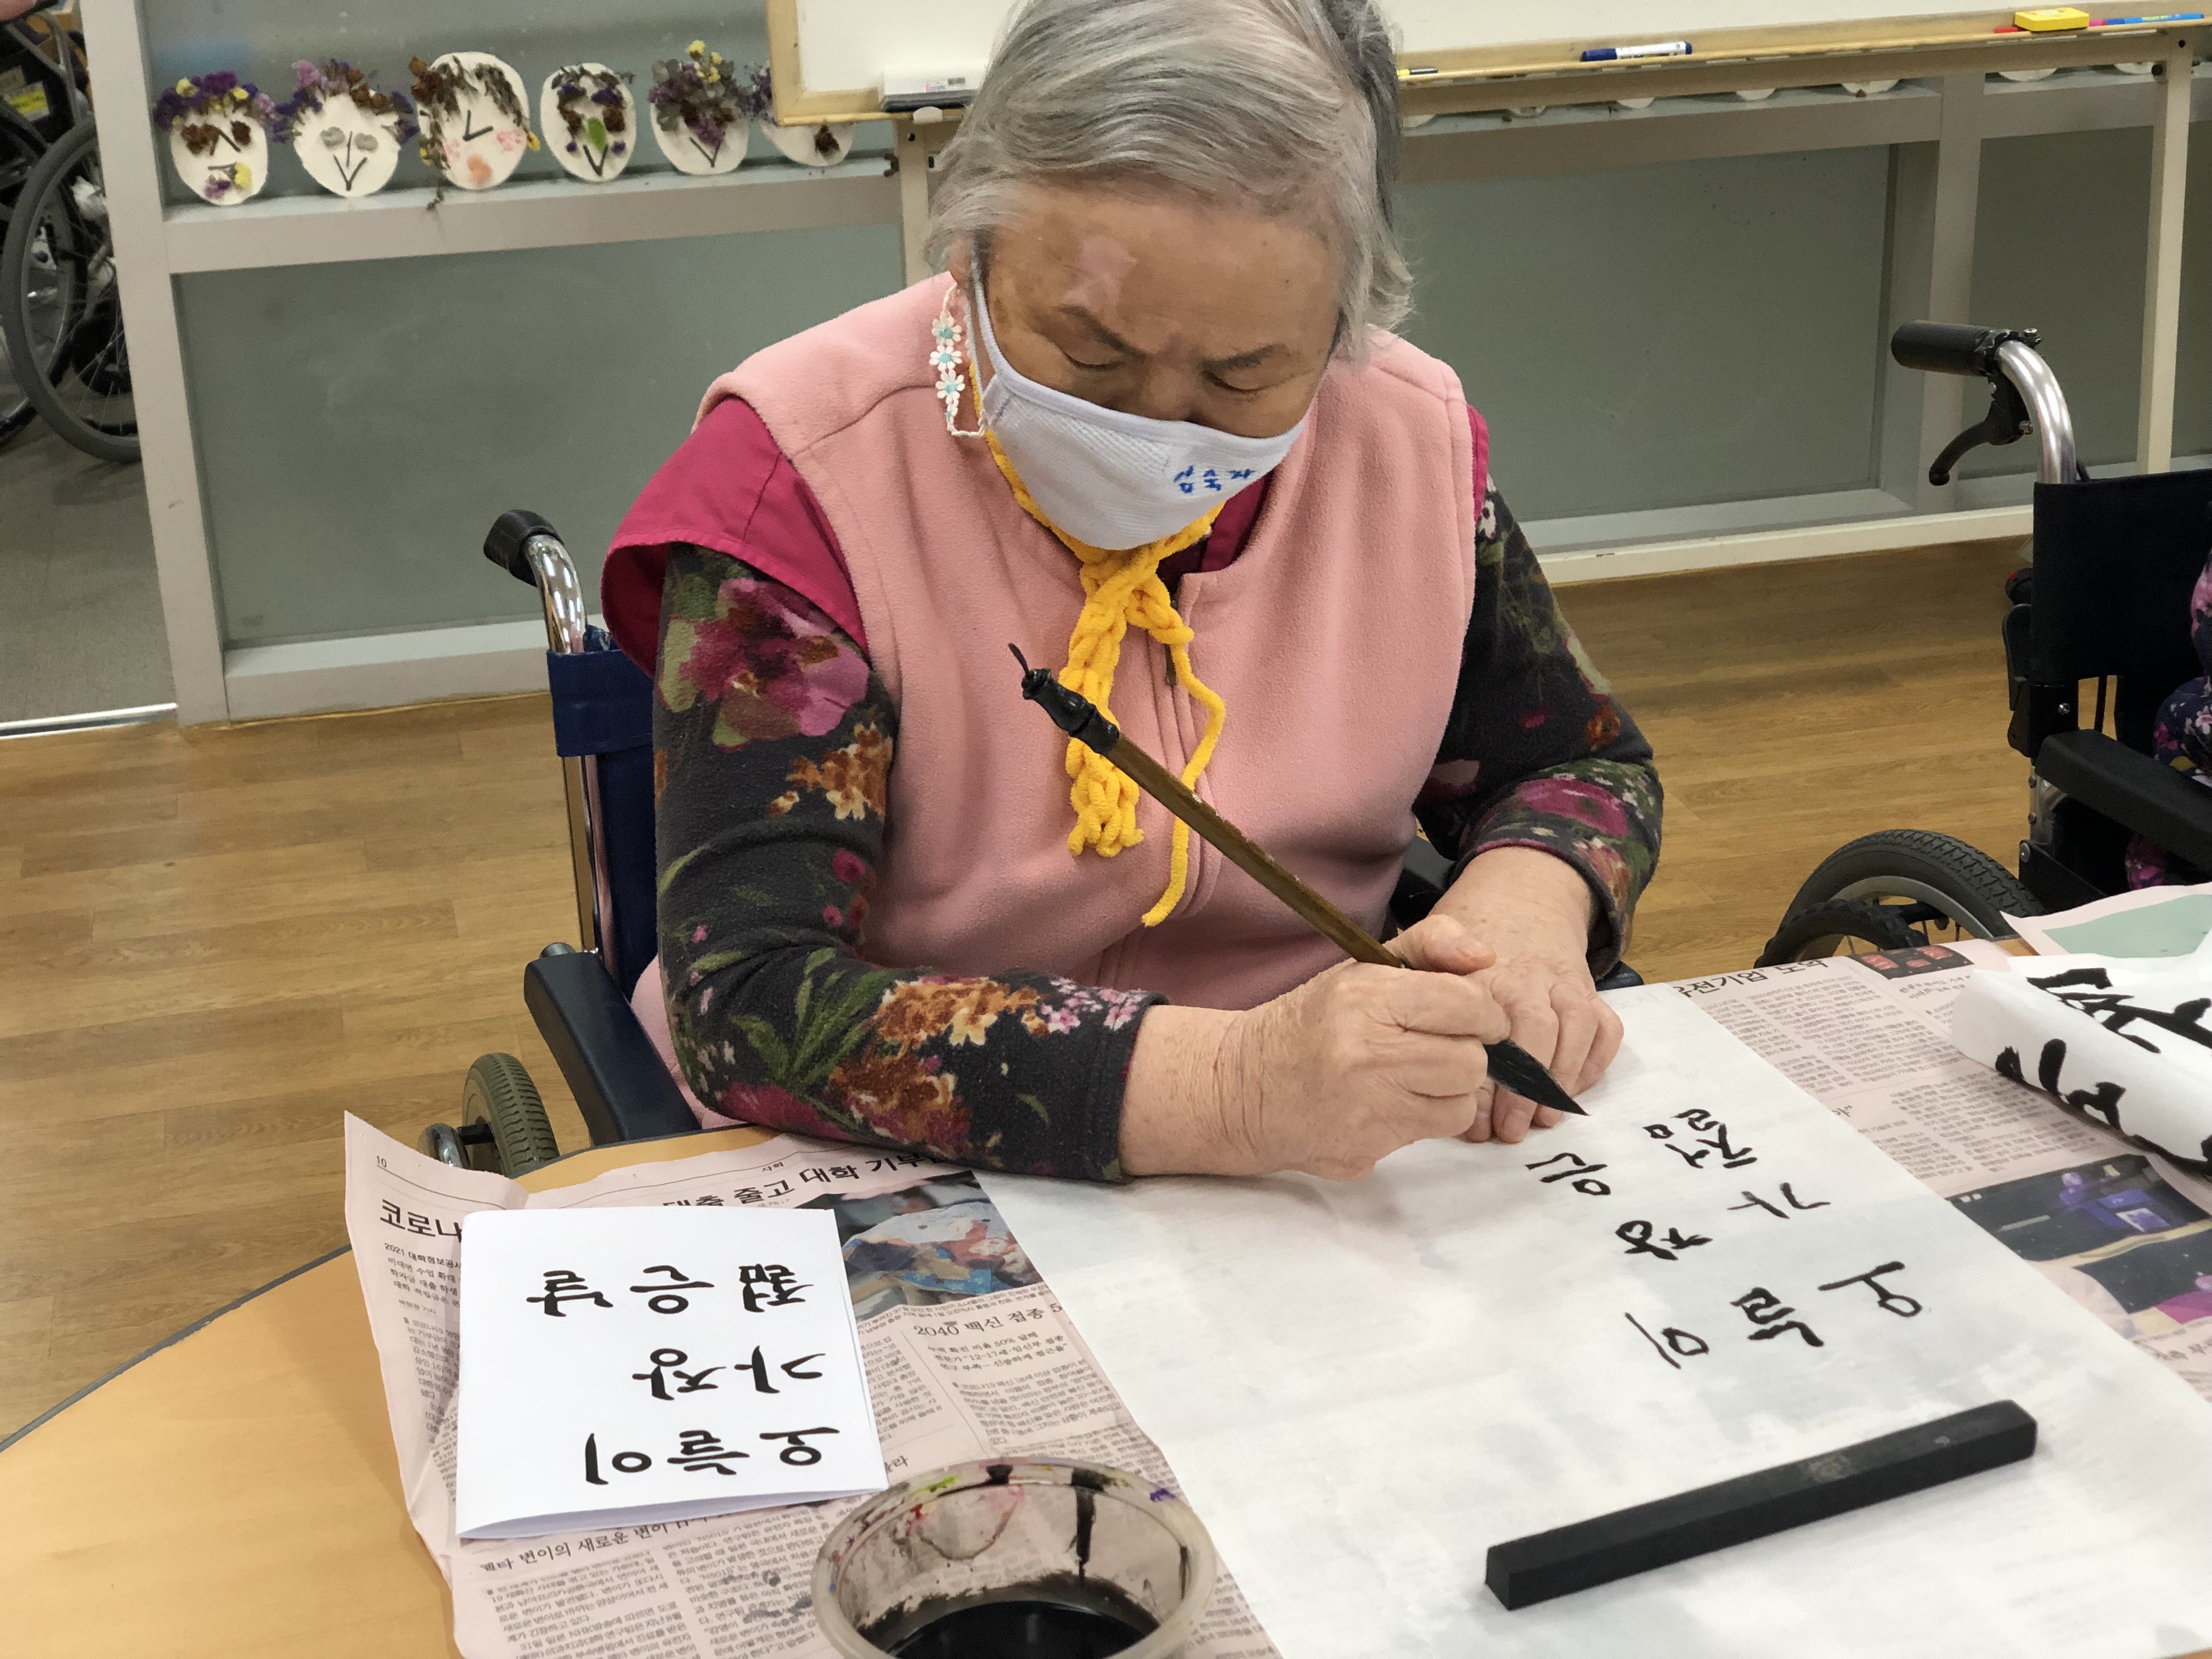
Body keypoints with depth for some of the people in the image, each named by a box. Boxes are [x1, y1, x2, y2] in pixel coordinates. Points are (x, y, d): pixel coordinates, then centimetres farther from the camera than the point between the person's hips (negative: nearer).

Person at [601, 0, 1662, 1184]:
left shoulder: (1416, 438, -3)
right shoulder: (795, 475, -16)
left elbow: (1582, 769, 12)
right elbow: (748, 1003, -24)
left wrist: (1527, 907, -11)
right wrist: (1231, 1091, -34)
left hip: (1326, 1204, 3)